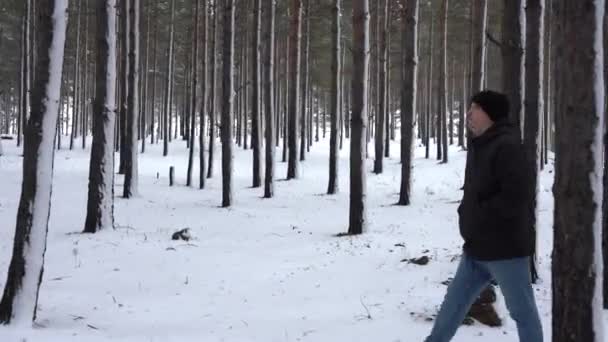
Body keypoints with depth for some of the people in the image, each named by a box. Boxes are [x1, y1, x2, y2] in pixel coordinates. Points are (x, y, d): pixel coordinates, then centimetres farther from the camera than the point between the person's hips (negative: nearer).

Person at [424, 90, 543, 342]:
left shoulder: (507, 146, -18)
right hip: (478, 247, 9)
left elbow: (514, 197, -26)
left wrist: (478, 215, -16)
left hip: (505, 247, -9)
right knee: (454, 302, 16)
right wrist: (467, 213, 6)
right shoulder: (480, 146, 12)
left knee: (522, 311, 2)